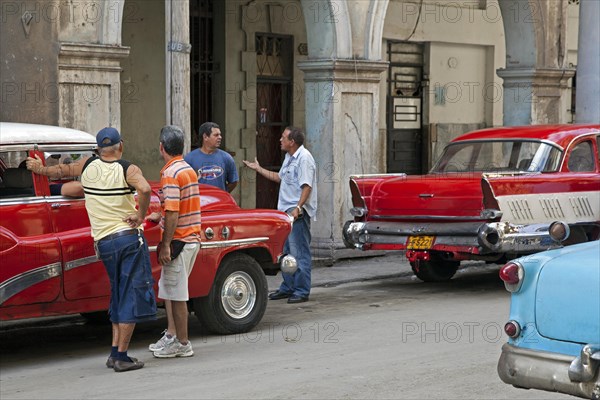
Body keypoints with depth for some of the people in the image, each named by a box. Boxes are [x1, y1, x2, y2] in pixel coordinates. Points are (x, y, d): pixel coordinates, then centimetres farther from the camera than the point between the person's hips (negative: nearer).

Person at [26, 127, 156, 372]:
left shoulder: (88, 166, 7)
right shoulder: (128, 170, -7)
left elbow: (62, 170, 26)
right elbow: (145, 189, -27)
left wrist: (40, 169, 44)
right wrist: (140, 215, -11)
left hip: (103, 242, 5)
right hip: (129, 236, -5)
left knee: (119, 296, 18)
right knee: (132, 296, -1)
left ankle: (115, 353, 15)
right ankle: (121, 356, -5)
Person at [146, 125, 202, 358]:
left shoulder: (171, 174, -17)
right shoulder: (189, 170, 13)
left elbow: (173, 213, -23)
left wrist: (165, 245, -20)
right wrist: (160, 217, 25)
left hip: (179, 240, -10)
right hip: (192, 238, 10)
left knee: (177, 294, -1)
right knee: (168, 289, 19)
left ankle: (182, 344, 5)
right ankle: (171, 335, 25)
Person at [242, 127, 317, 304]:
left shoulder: (304, 158, -15)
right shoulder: (289, 157, 17)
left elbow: (307, 186, -22)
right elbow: (280, 177, 30)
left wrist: (298, 208, -31)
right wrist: (259, 169, 30)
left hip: (298, 212, -10)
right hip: (286, 210, 10)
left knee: (299, 253, -6)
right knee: (286, 252, 16)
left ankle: (302, 291, -2)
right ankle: (287, 287, 25)